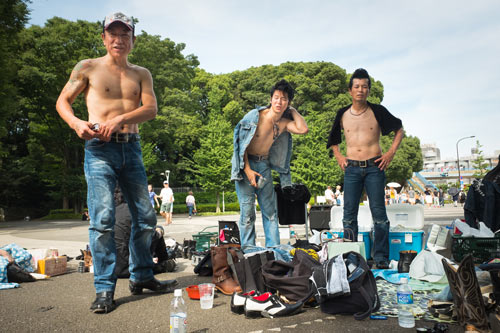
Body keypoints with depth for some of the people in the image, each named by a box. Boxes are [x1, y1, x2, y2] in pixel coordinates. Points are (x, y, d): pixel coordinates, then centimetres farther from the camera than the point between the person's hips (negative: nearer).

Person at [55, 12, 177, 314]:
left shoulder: (141, 74, 14)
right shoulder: (88, 68, 8)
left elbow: (151, 109, 0)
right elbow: (62, 101, 10)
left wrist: (120, 119, -16)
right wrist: (76, 123, -11)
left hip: (131, 147, 4)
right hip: (100, 148, -4)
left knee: (145, 216, 6)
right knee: (103, 219, -11)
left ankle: (142, 277, 21)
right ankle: (104, 289, -1)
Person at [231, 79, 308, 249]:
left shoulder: (284, 123, -1)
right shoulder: (255, 116, -12)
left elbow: (303, 129, -19)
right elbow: (240, 142, -10)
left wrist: (292, 110, -6)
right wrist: (248, 170, -15)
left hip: (264, 166, 5)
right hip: (245, 164, -4)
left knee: (270, 211, 5)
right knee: (247, 211, -5)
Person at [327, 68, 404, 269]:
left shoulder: (377, 111, 2)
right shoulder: (342, 114, 8)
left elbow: (399, 129, 13)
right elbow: (333, 139, 24)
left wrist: (391, 153, 3)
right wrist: (338, 156, 9)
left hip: (374, 167, -2)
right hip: (351, 169, 2)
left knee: (379, 214, -1)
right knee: (349, 215, 3)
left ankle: (381, 258, 9)